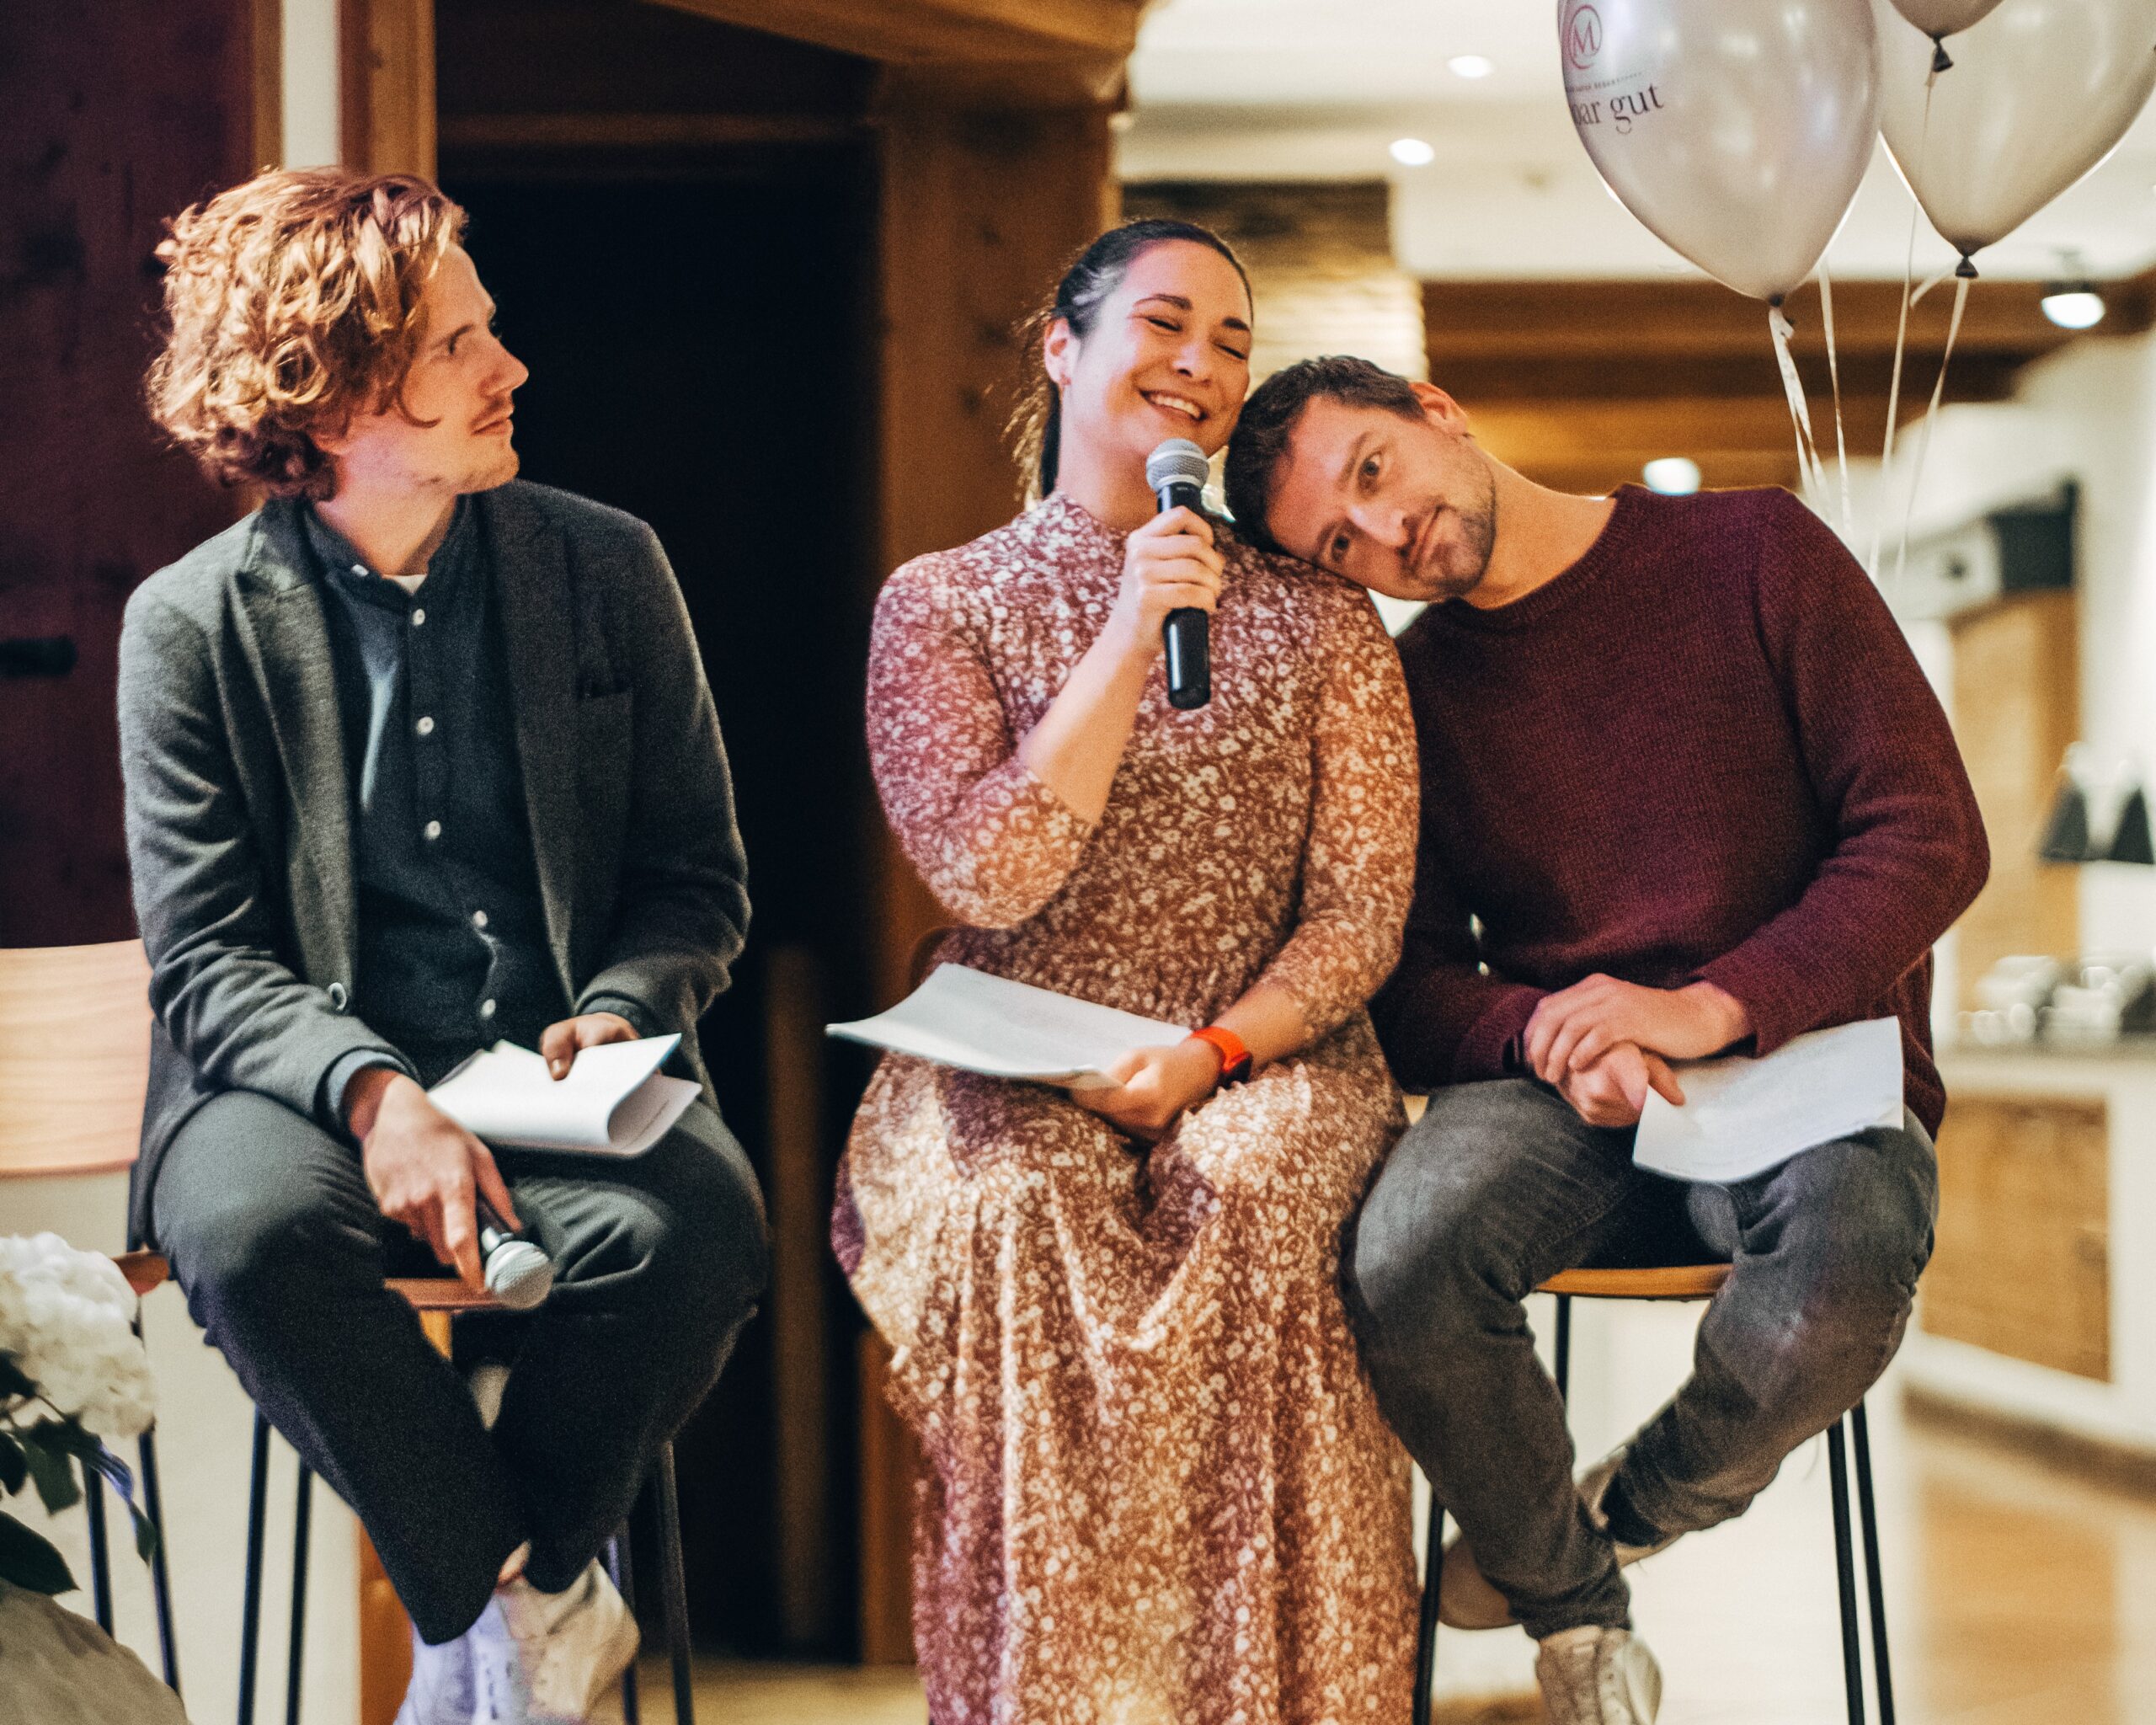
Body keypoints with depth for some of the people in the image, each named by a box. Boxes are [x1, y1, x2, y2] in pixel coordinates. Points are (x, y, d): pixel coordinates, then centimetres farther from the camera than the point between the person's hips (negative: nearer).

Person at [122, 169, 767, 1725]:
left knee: (698, 1224, -32)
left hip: (560, 1072, 2)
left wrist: (622, 1011, -12)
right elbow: (207, 959, -4)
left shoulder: (607, 570, 7)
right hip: (315, 1076, -1)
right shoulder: (195, 623, 0)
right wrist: (370, 1089, -23)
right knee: (254, 1229, -36)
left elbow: (699, 881, 11)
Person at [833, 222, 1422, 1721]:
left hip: (1262, 1058, 1)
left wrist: (1210, 1054, -13)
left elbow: (1361, 916, 4)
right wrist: (1129, 644, -13)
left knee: (1244, 1204, -34)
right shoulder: (942, 603, 7)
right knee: (1024, 1213, -34)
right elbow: (985, 877, -8)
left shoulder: (1320, 619, 11)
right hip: (1010, 1071, 0)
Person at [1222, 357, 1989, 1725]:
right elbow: (1408, 983, 8)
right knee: (1406, 1262, -32)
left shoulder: (1754, 556, 0)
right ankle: (1573, 1608, -2)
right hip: (1558, 1102, 2)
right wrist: (1547, 1041, -16)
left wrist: (1713, 1008, -18)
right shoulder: (1408, 689, 9)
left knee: (1844, 1264, -38)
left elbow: (1932, 835, -5)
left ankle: (1634, 1509, -3)